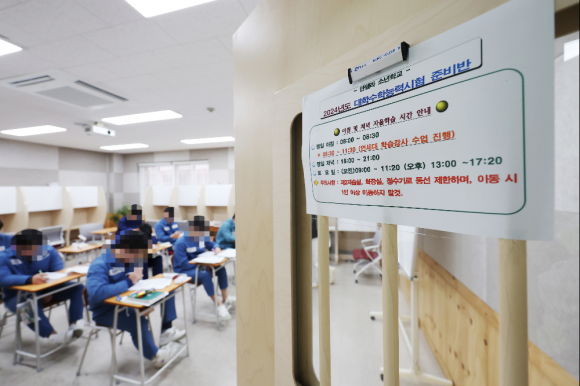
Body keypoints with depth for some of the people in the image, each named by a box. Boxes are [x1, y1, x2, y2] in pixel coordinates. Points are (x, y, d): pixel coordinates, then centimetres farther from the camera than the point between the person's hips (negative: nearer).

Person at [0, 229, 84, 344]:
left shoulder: (49, 251, -7)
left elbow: (59, 273, -9)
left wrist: (51, 291, -25)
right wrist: (30, 279, -46)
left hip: (46, 291, 3)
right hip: (18, 296, -3)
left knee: (78, 288, -17)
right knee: (30, 306, -38)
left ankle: (75, 325, -25)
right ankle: (53, 336, -37)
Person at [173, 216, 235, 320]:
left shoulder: (202, 237, -2)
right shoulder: (181, 243, -21)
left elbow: (212, 244, 12)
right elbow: (184, 264, -23)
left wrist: (217, 248, -12)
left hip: (199, 265, 7)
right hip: (184, 271, -7)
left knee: (221, 268, -13)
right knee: (205, 274, -34)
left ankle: (226, 299, -1)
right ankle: (218, 304, -22)